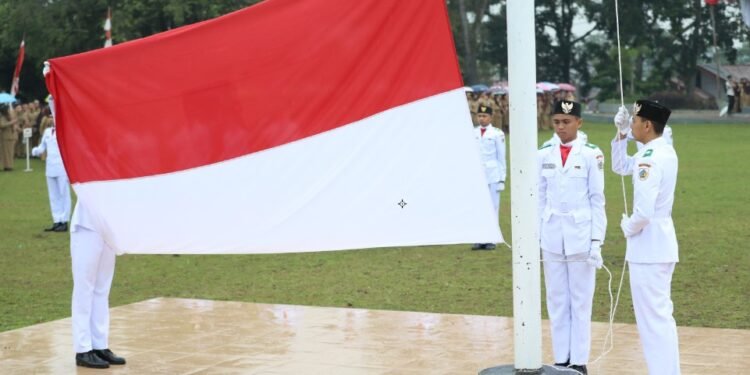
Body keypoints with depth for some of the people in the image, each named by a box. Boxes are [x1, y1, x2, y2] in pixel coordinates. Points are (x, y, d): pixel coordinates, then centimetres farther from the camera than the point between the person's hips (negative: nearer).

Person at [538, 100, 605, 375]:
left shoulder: (591, 155, -4)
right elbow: (540, 199, 9)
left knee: (581, 301, 3)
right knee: (556, 301, 7)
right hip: (552, 237, 3)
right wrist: (534, 238, 6)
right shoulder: (544, 155, 6)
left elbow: (597, 200, -3)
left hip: (580, 236, -3)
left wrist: (596, 241, -7)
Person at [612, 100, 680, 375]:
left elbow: (643, 212, -28)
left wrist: (628, 227, -7)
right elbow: (621, 167, 23)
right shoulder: (663, 151, 8)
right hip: (661, 244, 10)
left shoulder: (650, 158, -22)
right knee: (661, 316, 18)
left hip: (648, 246, -10)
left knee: (652, 319, -4)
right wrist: (621, 133, 11)